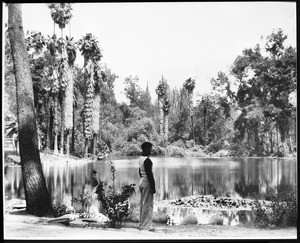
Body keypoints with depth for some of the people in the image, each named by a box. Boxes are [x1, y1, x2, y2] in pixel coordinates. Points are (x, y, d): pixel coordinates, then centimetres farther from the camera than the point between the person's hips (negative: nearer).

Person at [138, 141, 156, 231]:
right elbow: (149, 174, -19)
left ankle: (142, 224, 20)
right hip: (147, 182, -9)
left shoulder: (140, 159, 10)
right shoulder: (147, 160, -18)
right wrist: (153, 187, -17)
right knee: (148, 204, -5)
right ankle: (147, 225, -2)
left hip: (141, 181, 9)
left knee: (142, 203, 14)